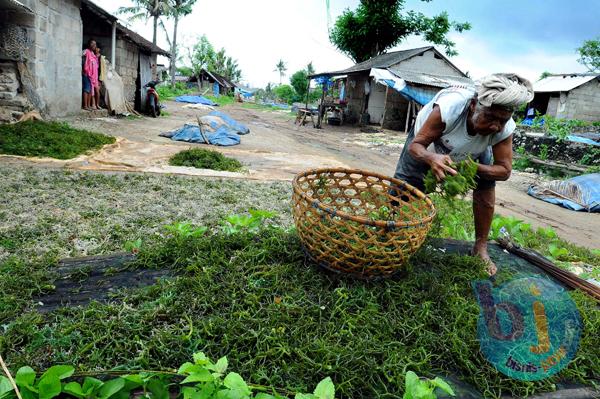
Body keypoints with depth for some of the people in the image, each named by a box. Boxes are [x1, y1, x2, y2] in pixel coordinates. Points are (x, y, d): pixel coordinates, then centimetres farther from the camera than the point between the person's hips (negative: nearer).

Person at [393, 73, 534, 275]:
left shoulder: (505, 129, -33)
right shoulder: (448, 108, -44)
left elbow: (504, 170, -26)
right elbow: (416, 145, -38)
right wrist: (432, 158, -62)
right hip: (426, 144, -3)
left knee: (486, 185, -12)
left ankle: (480, 248, 4)